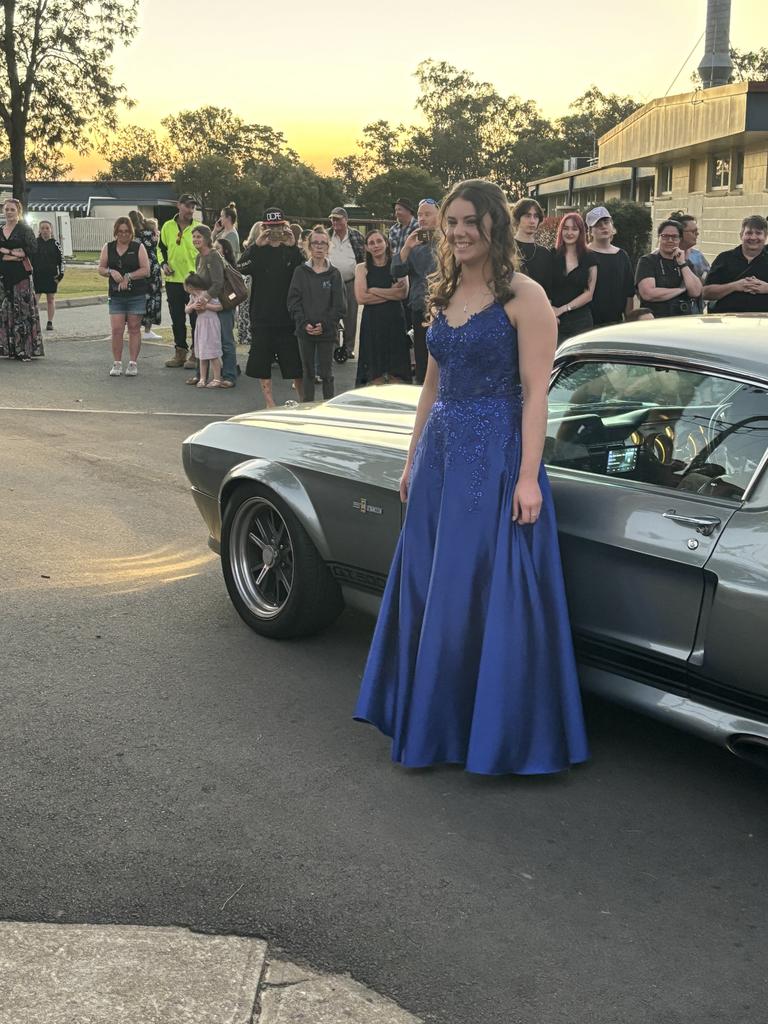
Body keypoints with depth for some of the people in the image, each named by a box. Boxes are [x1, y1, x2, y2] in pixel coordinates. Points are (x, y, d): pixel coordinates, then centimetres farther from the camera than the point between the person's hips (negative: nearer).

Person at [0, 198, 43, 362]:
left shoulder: (25, 230, 0)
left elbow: (33, 249, -11)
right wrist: (14, 254, -12)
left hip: (21, 275, -5)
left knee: (23, 311, -5)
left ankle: (25, 350, -3)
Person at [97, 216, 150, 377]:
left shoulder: (138, 247, 1)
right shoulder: (108, 248, 9)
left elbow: (145, 270, -5)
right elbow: (101, 268, 9)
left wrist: (128, 276, -15)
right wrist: (111, 272, -12)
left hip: (136, 295, -2)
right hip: (116, 295, 2)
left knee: (134, 328, 2)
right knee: (116, 329, -4)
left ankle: (133, 363, 8)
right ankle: (117, 363, 3)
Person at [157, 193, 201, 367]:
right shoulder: (168, 226, 6)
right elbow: (161, 247, 17)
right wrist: (164, 264, 1)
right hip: (173, 280, 4)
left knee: (195, 318, 0)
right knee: (177, 319, 11)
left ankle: (196, 353, 8)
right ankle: (180, 351, 22)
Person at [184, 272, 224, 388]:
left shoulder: (208, 294, -13)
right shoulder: (192, 296, 8)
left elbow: (220, 307, -14)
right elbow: (187, 310, 8)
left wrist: (205, 305, -19)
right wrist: (193, 306, -12)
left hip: (210, 324, -7)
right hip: (200, 324, 7)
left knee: (213, 353, -3)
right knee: (201, 353, 9)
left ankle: (217, 379, 4)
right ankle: (202, 378, 15)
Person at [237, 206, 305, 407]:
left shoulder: (291, 251, 4)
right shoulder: (257, 250, 4)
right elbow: (242, 267, -15)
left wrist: (294, 247, -21)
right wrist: (256, 245, -25)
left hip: (288, 316, -1)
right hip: (262, 315, 1)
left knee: (295, 363, 3)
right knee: (262, 360, 6)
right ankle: (269, 402, 17)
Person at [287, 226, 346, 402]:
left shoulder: (334, 274, 1)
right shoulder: (300, 272, 4)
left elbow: (340, 305, -2)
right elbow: (293, 301, 0)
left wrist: (325, 325, -12)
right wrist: (304, 323, -12)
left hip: (327, 331, -1)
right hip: (305, 331, 1)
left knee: (326, 372, 4)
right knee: (308, 372, 8)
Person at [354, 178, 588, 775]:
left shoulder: (524, 297, -10)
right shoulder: (446, 294, 12)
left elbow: (535, 392, -14)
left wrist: (528, 476, -19)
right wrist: (415, 458, 18)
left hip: (496, 457, -8)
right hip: (441, 453, 8)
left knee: (490, 593, -1)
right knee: (429, 588, 13)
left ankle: (498, 729, 15)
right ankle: (434, 719, 30)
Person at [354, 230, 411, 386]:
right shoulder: (362, 268, 6)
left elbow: (403, 294, -7)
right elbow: (361, 298, -7)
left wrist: (374, 290, -6)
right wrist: (391, 292, -7)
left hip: (395, 320, 0)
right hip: (372, 322, 0)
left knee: (397, 373, -1)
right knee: (376, 375, 0)